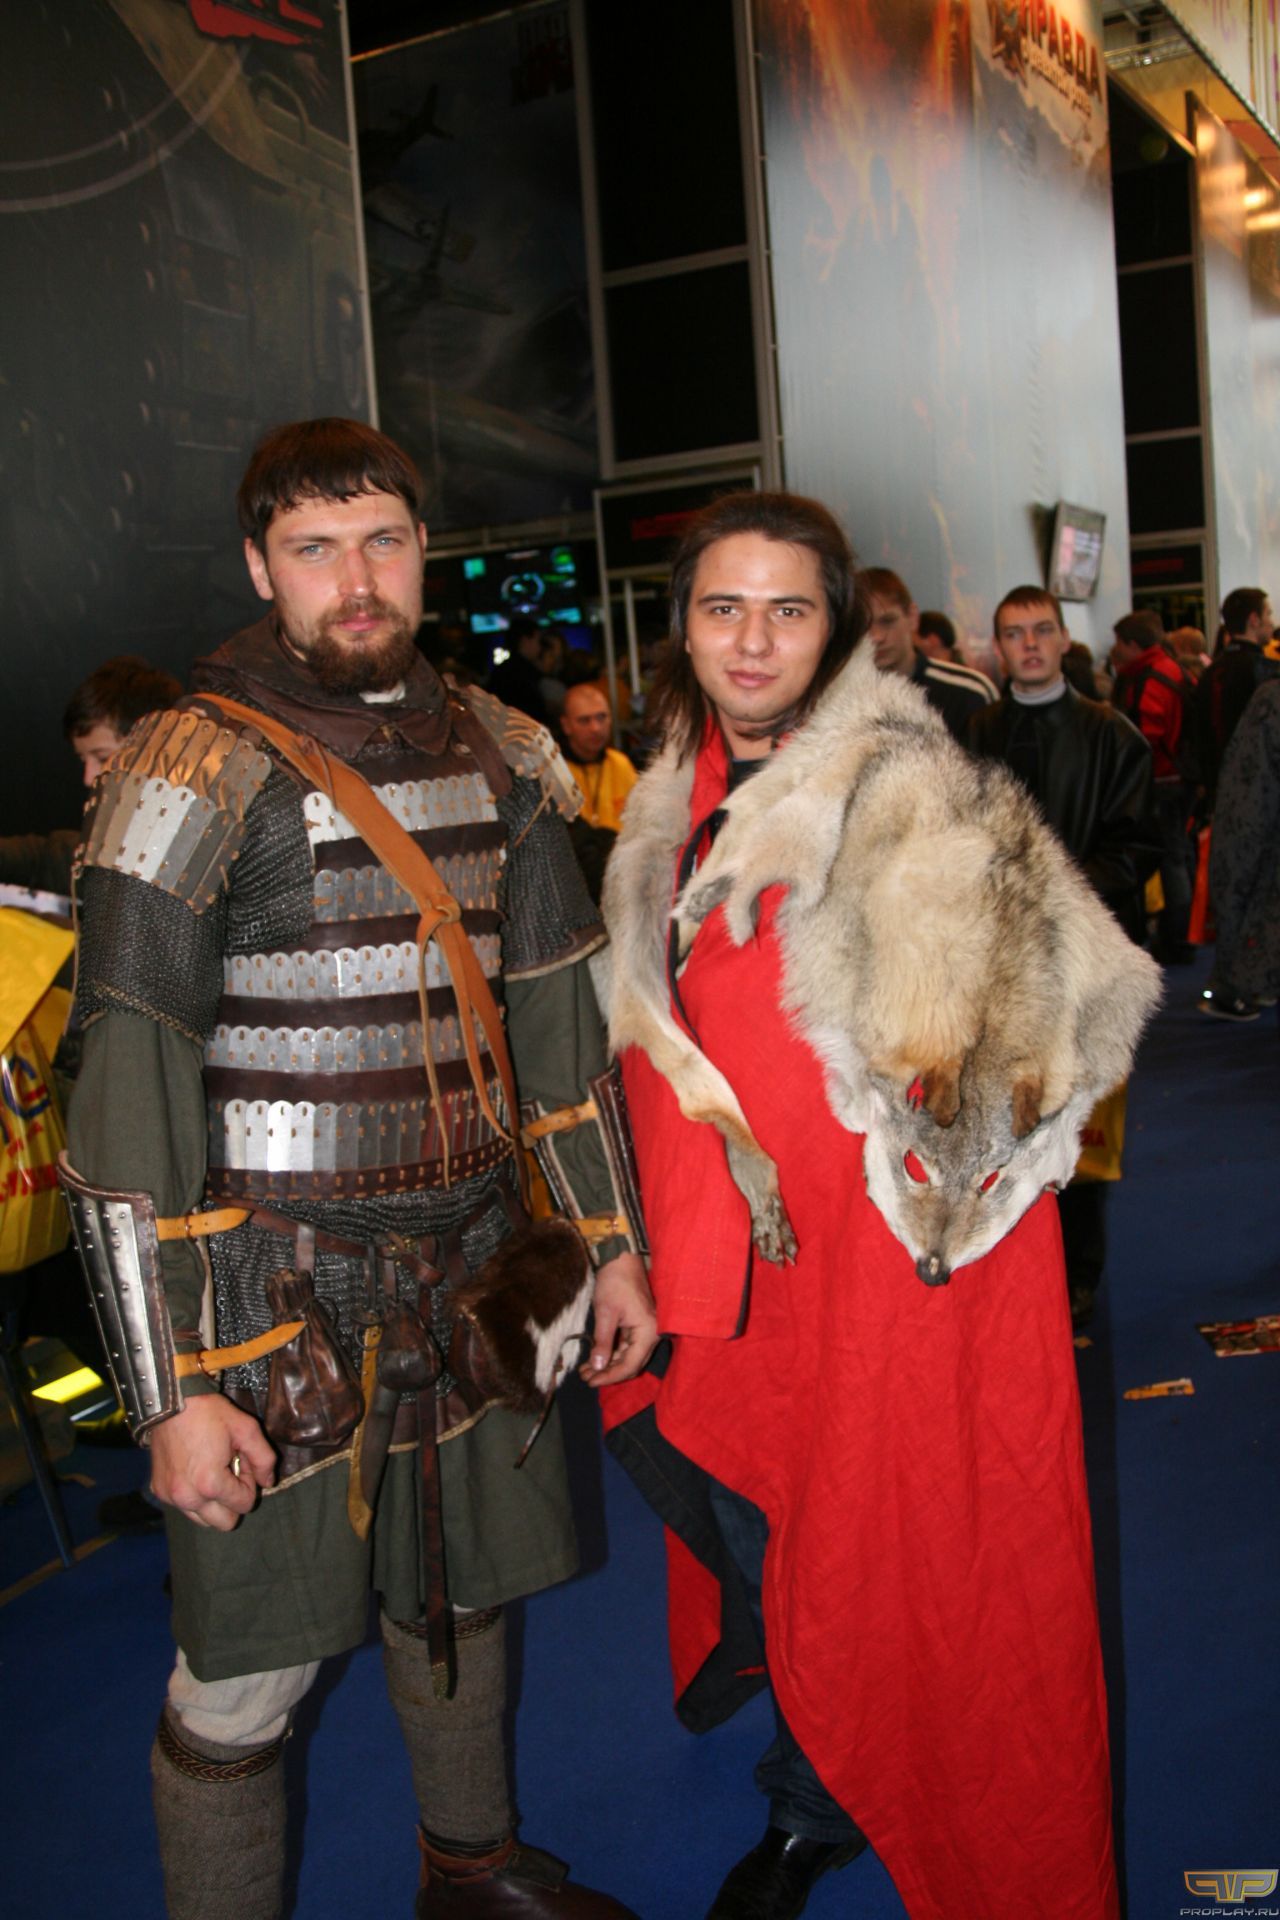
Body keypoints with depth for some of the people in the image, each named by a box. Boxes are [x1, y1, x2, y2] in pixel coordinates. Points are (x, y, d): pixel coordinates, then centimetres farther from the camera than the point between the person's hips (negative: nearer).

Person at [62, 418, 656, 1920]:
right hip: (279, 1288, -5)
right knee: (249, 1669, 4)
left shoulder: (494, 754, 6)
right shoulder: (199, 774, -12)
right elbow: (124, 1098, -15)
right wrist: (167, 1389, -17)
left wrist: (610, 1245, 11)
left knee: (459, 1588, 22)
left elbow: (557, 1015, 12)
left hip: (470, 1263, 6)